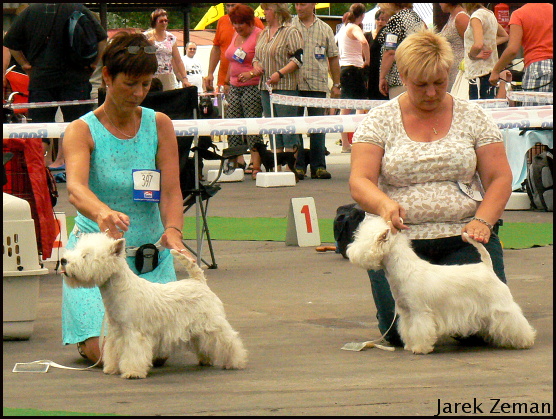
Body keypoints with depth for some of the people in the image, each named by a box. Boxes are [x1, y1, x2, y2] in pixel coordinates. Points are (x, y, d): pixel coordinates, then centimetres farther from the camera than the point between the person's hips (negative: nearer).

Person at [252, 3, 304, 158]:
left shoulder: (290, 32, -7)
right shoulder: (263, 33, 17)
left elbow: (298, 58, -13)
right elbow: (256, 56, 27)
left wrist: (280, 73, -20)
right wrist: (256, 65, 4)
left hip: (285, 86, -8)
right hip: (265, 87, 8)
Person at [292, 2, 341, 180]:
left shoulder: (325, 29, 11)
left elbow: (333, 58, 13)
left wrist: (336, 84, 10)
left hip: (318, 84, 1)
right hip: (294, 84, -1)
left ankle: (318, 166, 6)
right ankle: (297, 165, 5)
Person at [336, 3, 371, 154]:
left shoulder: (342, 28, 16)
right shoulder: (354, 28, -11)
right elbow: (363, 42, -31)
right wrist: (367, 60, -19)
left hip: (343, 68, 9)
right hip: (354, 68, -9)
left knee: (345, 108, 11)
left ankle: (345, 144, 14)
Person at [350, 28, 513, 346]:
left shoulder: (473, 117, 7)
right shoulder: (380, 121, 3)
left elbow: (500, 178, 4)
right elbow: (360, 182, -6)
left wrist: (483, 221, -15)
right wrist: (384, 205, -29)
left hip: (463, 237, 1)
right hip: (400, 238, -1)